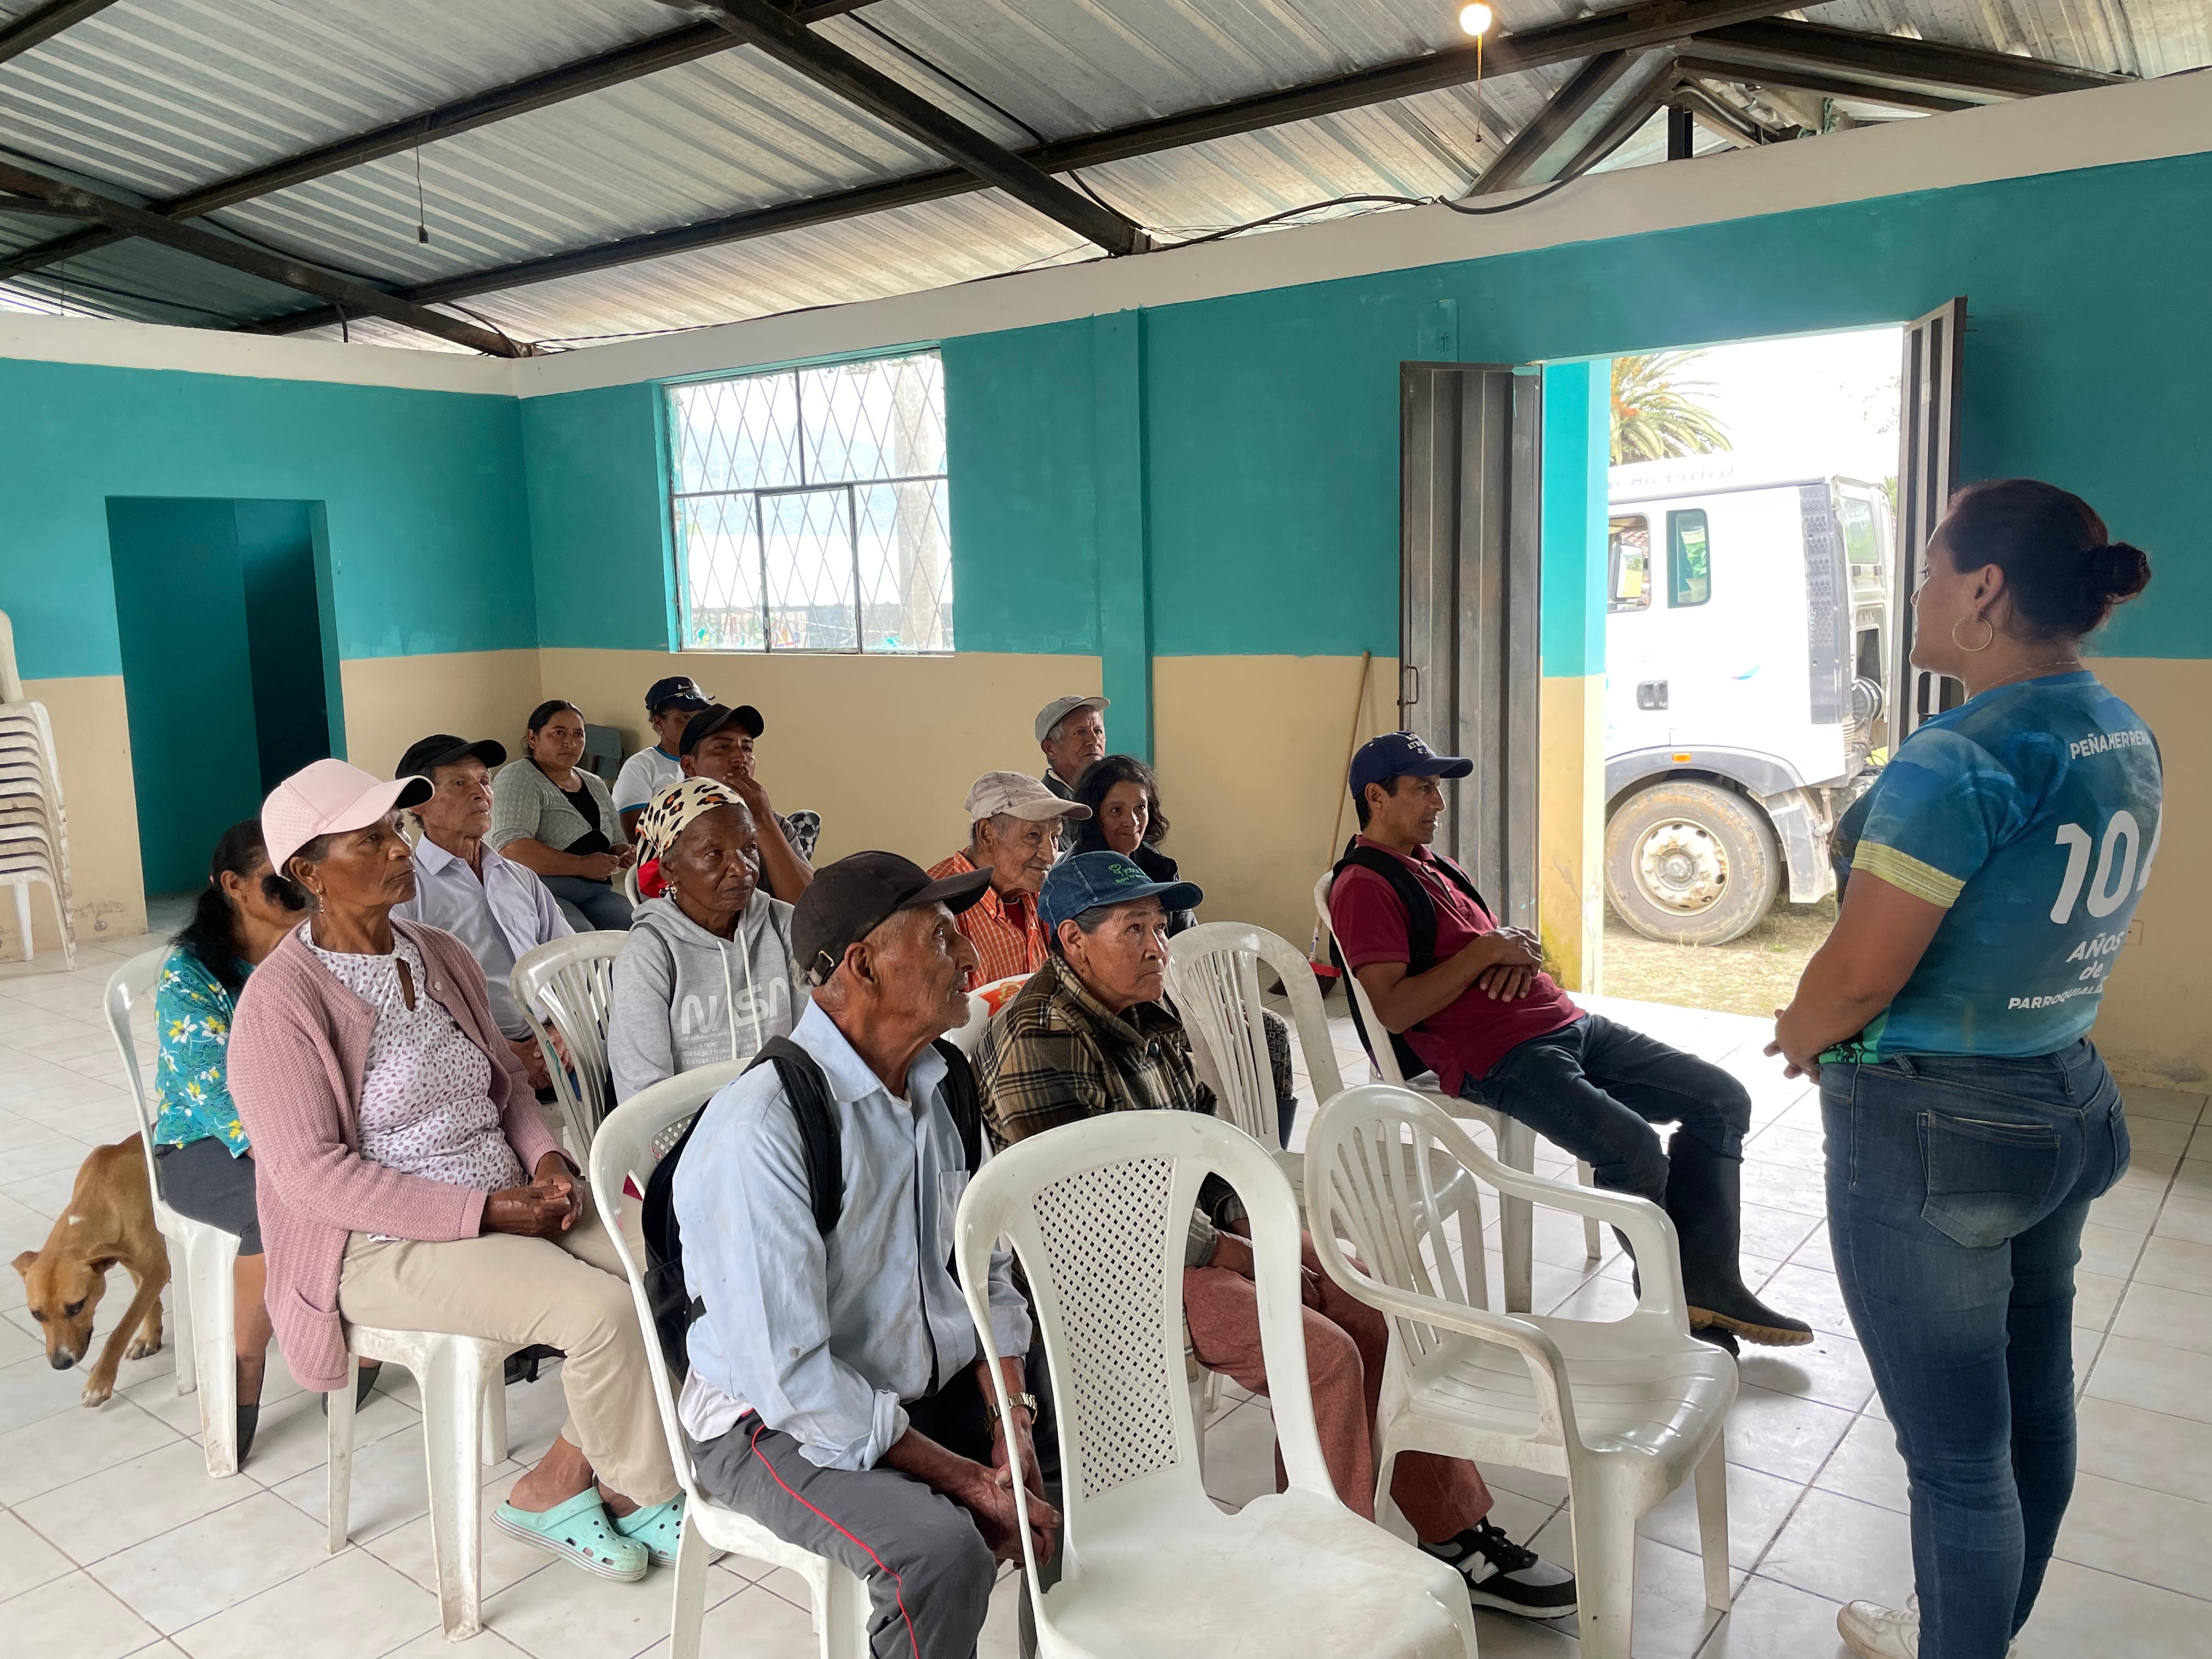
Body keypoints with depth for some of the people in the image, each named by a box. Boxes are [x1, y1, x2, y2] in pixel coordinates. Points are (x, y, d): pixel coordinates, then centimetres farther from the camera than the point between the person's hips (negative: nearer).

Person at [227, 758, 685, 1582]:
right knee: (602, 1312, -25)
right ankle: (650, 1496, 3)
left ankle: (555, 1486, 1)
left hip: (511, 1199, 7)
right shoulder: (282, 1002, -14)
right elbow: (312, 1175, -18)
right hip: (386, 1243, -7)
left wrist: (545, 1159, -4)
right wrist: (486, 1211, -21)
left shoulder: (443, 957, 8)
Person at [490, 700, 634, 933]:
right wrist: (582, 866, -14)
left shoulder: (595, 785, 22)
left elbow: (618, 845, 30)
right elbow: (510, 849, -16)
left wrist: (624, 858, 4)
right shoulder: (517, 778, -1)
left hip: (595, 892, 7)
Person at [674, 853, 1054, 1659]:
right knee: (939, 1549, -30)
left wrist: (1012, 1430, -9)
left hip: (939, 1383, 7)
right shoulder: (761, 1129, -27)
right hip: (778, 1420, -7)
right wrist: (966, 1480, -22)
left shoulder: (943, 1083, -1)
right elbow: (787, 1373, -27)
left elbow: (985, 1270, 6)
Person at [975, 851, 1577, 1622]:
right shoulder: (1039, 1041, -19)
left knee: (1391, 1315, -1)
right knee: (1325, 1357, -23)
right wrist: (1227, 1255, -16)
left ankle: (1456, 1536, 12)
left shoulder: (1147, 1016, 11)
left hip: (1208, 1233, 9)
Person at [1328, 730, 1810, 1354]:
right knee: (1632, 1146, -27)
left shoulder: (1432, 866, 21)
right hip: (1498, 1056, -10)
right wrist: (1485, 952, -15)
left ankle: (1707, 1279, 3)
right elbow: (1393, 1010, -21)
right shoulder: (1364, 886, -10)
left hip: (1565, 1023, 10)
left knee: (1723, 1099, 3)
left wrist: (1519, 951, 1)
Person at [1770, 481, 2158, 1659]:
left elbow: (1857, 976, -22)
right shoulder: (2126, 740, 4)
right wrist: (1879, 841, 6)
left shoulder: (1958, 757, -24)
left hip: (1932, 1132, -9)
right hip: (2067, 1099, 10)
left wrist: (1800, 1032, -2)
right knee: (2034, 1404, 23)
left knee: (1955, 1448, 7)